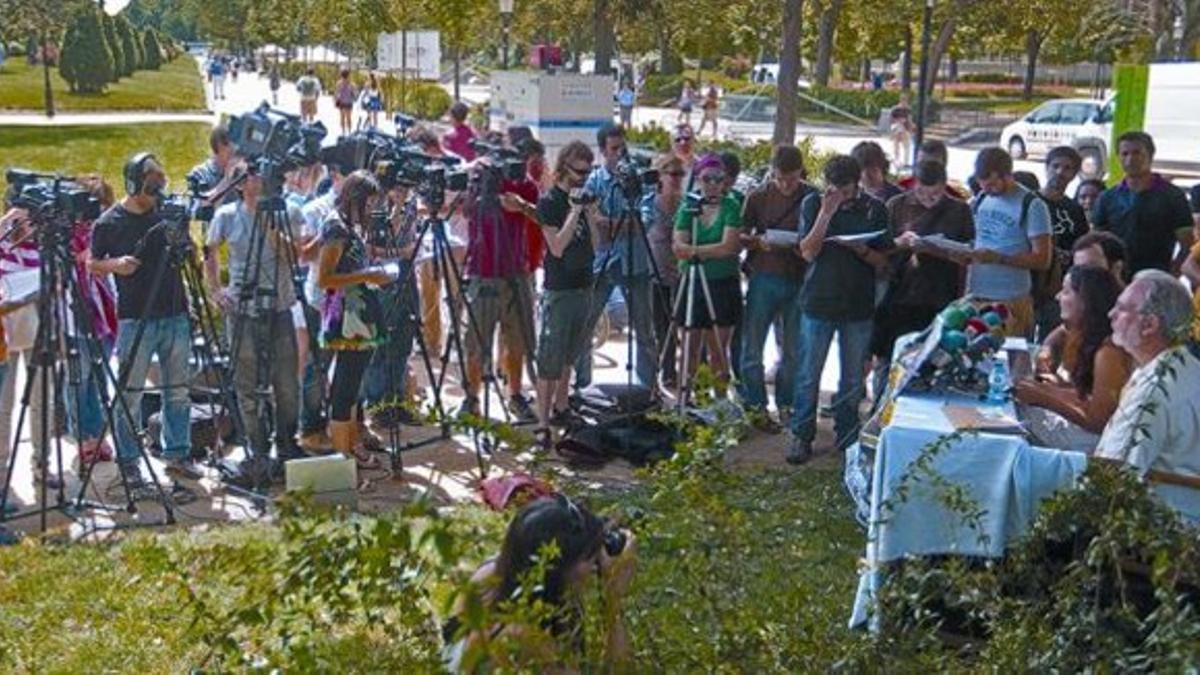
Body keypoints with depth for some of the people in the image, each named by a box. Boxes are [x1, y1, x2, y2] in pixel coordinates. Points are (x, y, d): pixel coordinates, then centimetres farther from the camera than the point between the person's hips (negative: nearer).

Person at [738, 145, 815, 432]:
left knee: (793, 349, 10)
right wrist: (758, 242, -16)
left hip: (799, 280, 0)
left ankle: (785, 405, 26)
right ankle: (756, 407, 15)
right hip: (764, 277, 0)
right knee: (752, 347, 2)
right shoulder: (758, 197, 0)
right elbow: (740, 236, 4)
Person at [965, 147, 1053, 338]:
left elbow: (1042, 260, -8)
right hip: (974, 295, 5)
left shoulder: (1032, 206, -6)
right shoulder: (979, 201, 11)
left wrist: (999, 258, -19)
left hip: (1011, 301, -4)